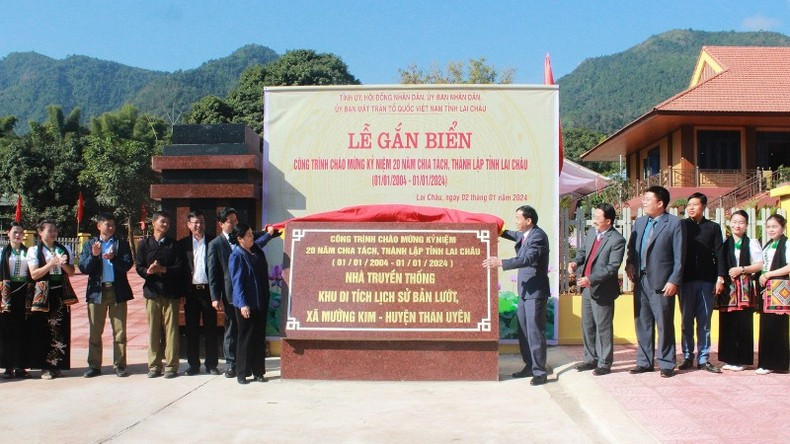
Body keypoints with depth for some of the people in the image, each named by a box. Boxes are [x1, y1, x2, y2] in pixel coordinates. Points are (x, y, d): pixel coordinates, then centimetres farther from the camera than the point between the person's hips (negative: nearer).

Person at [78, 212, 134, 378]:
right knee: (95, 331, 4)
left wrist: (113, 258, -21)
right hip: (96, 291, 1)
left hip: (118, 291, 0)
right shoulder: (89, 244, 10)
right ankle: (94, 366, 12)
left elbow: (127, 265, -4)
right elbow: (83, 268, 2)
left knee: (119, 331, 1)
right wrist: (94, 255, -15)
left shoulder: (122, 244, 9)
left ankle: (119, 365, 7)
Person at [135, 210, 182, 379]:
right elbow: (139, 267, 5)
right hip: (152, 291, 1)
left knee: (171, 329, -2)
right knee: (153, 329, 3)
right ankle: (154, 365, 12)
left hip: (170, 292, -1)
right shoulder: (144, 243, 10)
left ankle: (171, 366, 4)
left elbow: (179, 267, 1)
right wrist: (148, 271, -15)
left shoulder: (173, 244, 8)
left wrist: (163, 269, -14)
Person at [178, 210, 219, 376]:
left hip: (208, 290, -1)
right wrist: (181, 294, -3)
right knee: (191, 329, 6)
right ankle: (193, 364, 16)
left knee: (211, 329, 4)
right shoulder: (182, 244, 6)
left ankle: (211, 364, 13)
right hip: (191, 292, 1)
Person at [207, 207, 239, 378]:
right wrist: (215, 297, -8)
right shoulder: (215, 244, 0)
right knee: (231, 330, 4)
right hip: (230, 295, -3)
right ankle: (231, 363, 14)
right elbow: (213, 274, -3)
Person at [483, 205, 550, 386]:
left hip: (536, 292, -10)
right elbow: (515, 235, 36)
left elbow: (528, 259, -30)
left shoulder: (538, 236, -17)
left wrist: (501, 263, -36)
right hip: (525, 291, 10)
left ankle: (540, 372, -1)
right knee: (523, 330, 15)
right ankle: (529, 366, 25)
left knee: (535, 332, -7)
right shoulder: (525, 235, 11)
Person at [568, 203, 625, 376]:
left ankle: (604, 363, 15)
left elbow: (612, 267, -21)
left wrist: (591, 279, -29)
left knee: (603, 328, 3)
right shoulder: (591, 232, 6)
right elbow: (583, 250, 19)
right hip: (587, 288, 8)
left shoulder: (617, 240, -17)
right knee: (587, 326, 16)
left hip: (602, 291, -8)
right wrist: (576, 262, -2)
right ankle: (591, 359, 29)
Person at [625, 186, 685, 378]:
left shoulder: (675, 223, -5)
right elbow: (632, 246, 20)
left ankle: (666, 364, 10)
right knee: (642, 323, 11)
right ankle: (644, 361, 20)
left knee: (664, 324, 1)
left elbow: (679, 256, -8)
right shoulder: (639, 222, 14)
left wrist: (674, 281, -13)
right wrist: (629, 263, 1)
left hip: (661, 282, -6)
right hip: (641, 280, 6)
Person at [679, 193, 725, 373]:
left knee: (704, 322, 4)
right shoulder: (681, 226, 5)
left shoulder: (713, 227, 8)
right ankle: (687, 357, 12)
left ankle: (703, 359, 9)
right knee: (686, 321, 4)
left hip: (707, 280, 0)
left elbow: (718, 254, 5)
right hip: (686, 280, 0)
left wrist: (720, 277, -4)